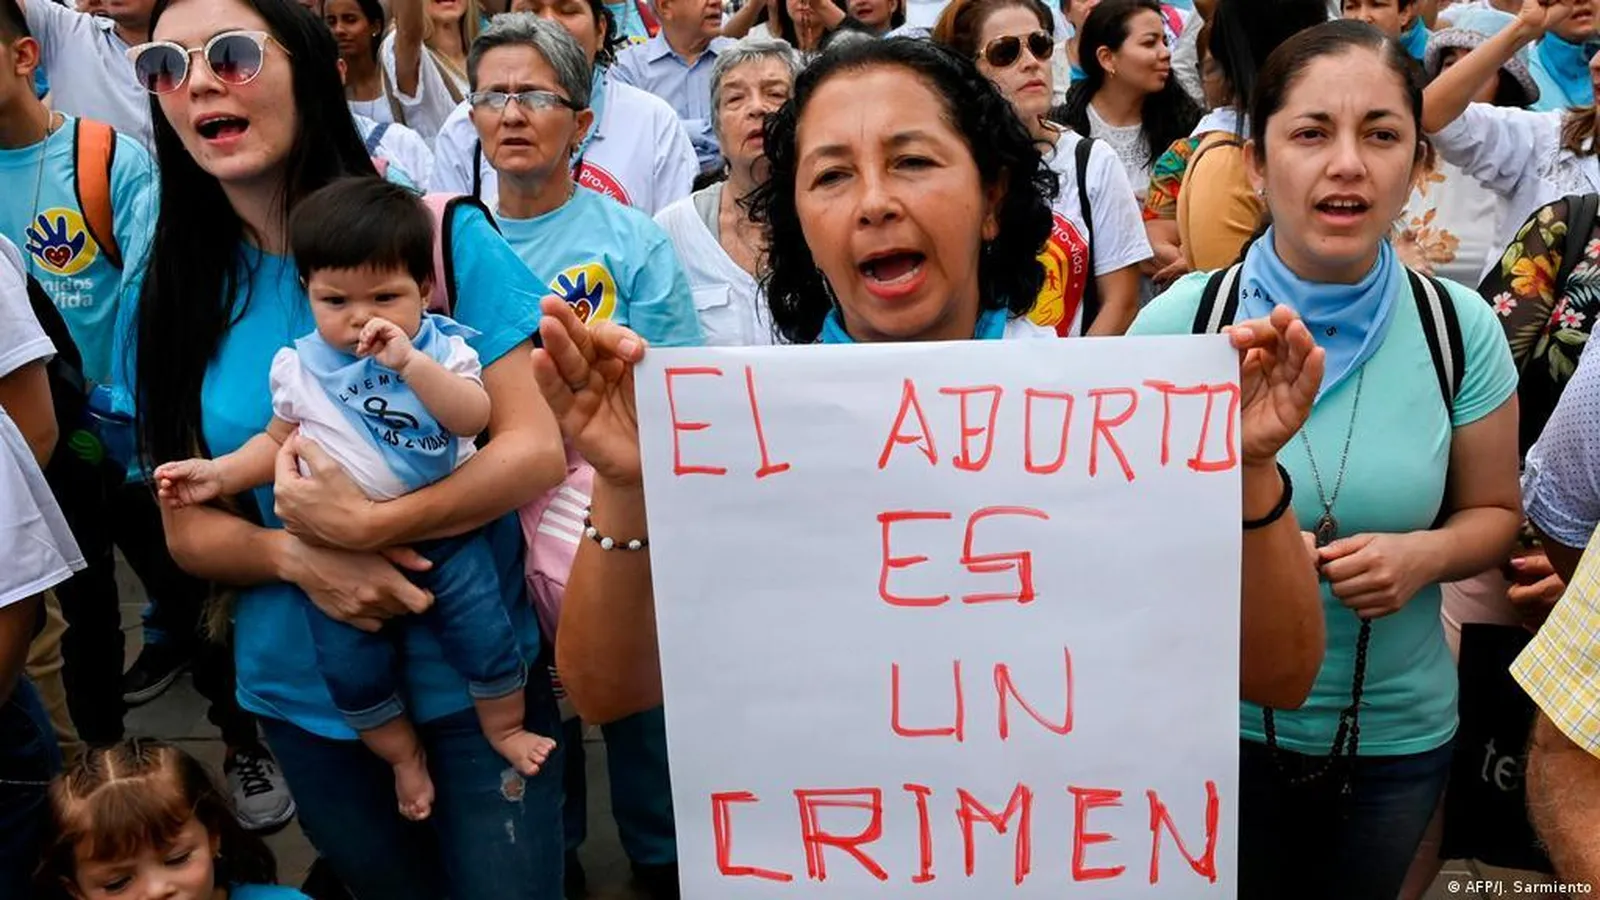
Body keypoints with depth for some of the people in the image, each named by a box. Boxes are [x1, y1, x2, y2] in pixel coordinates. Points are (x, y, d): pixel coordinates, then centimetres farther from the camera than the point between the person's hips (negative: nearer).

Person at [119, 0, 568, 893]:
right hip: (302, 695, 4)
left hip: (473, 674, -3)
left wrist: (368, 525, -26)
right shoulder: (171, 296, 0)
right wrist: (294, 556, -19)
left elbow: (537, 450, -14)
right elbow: (187, 526, 2)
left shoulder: (437, 233, -10)